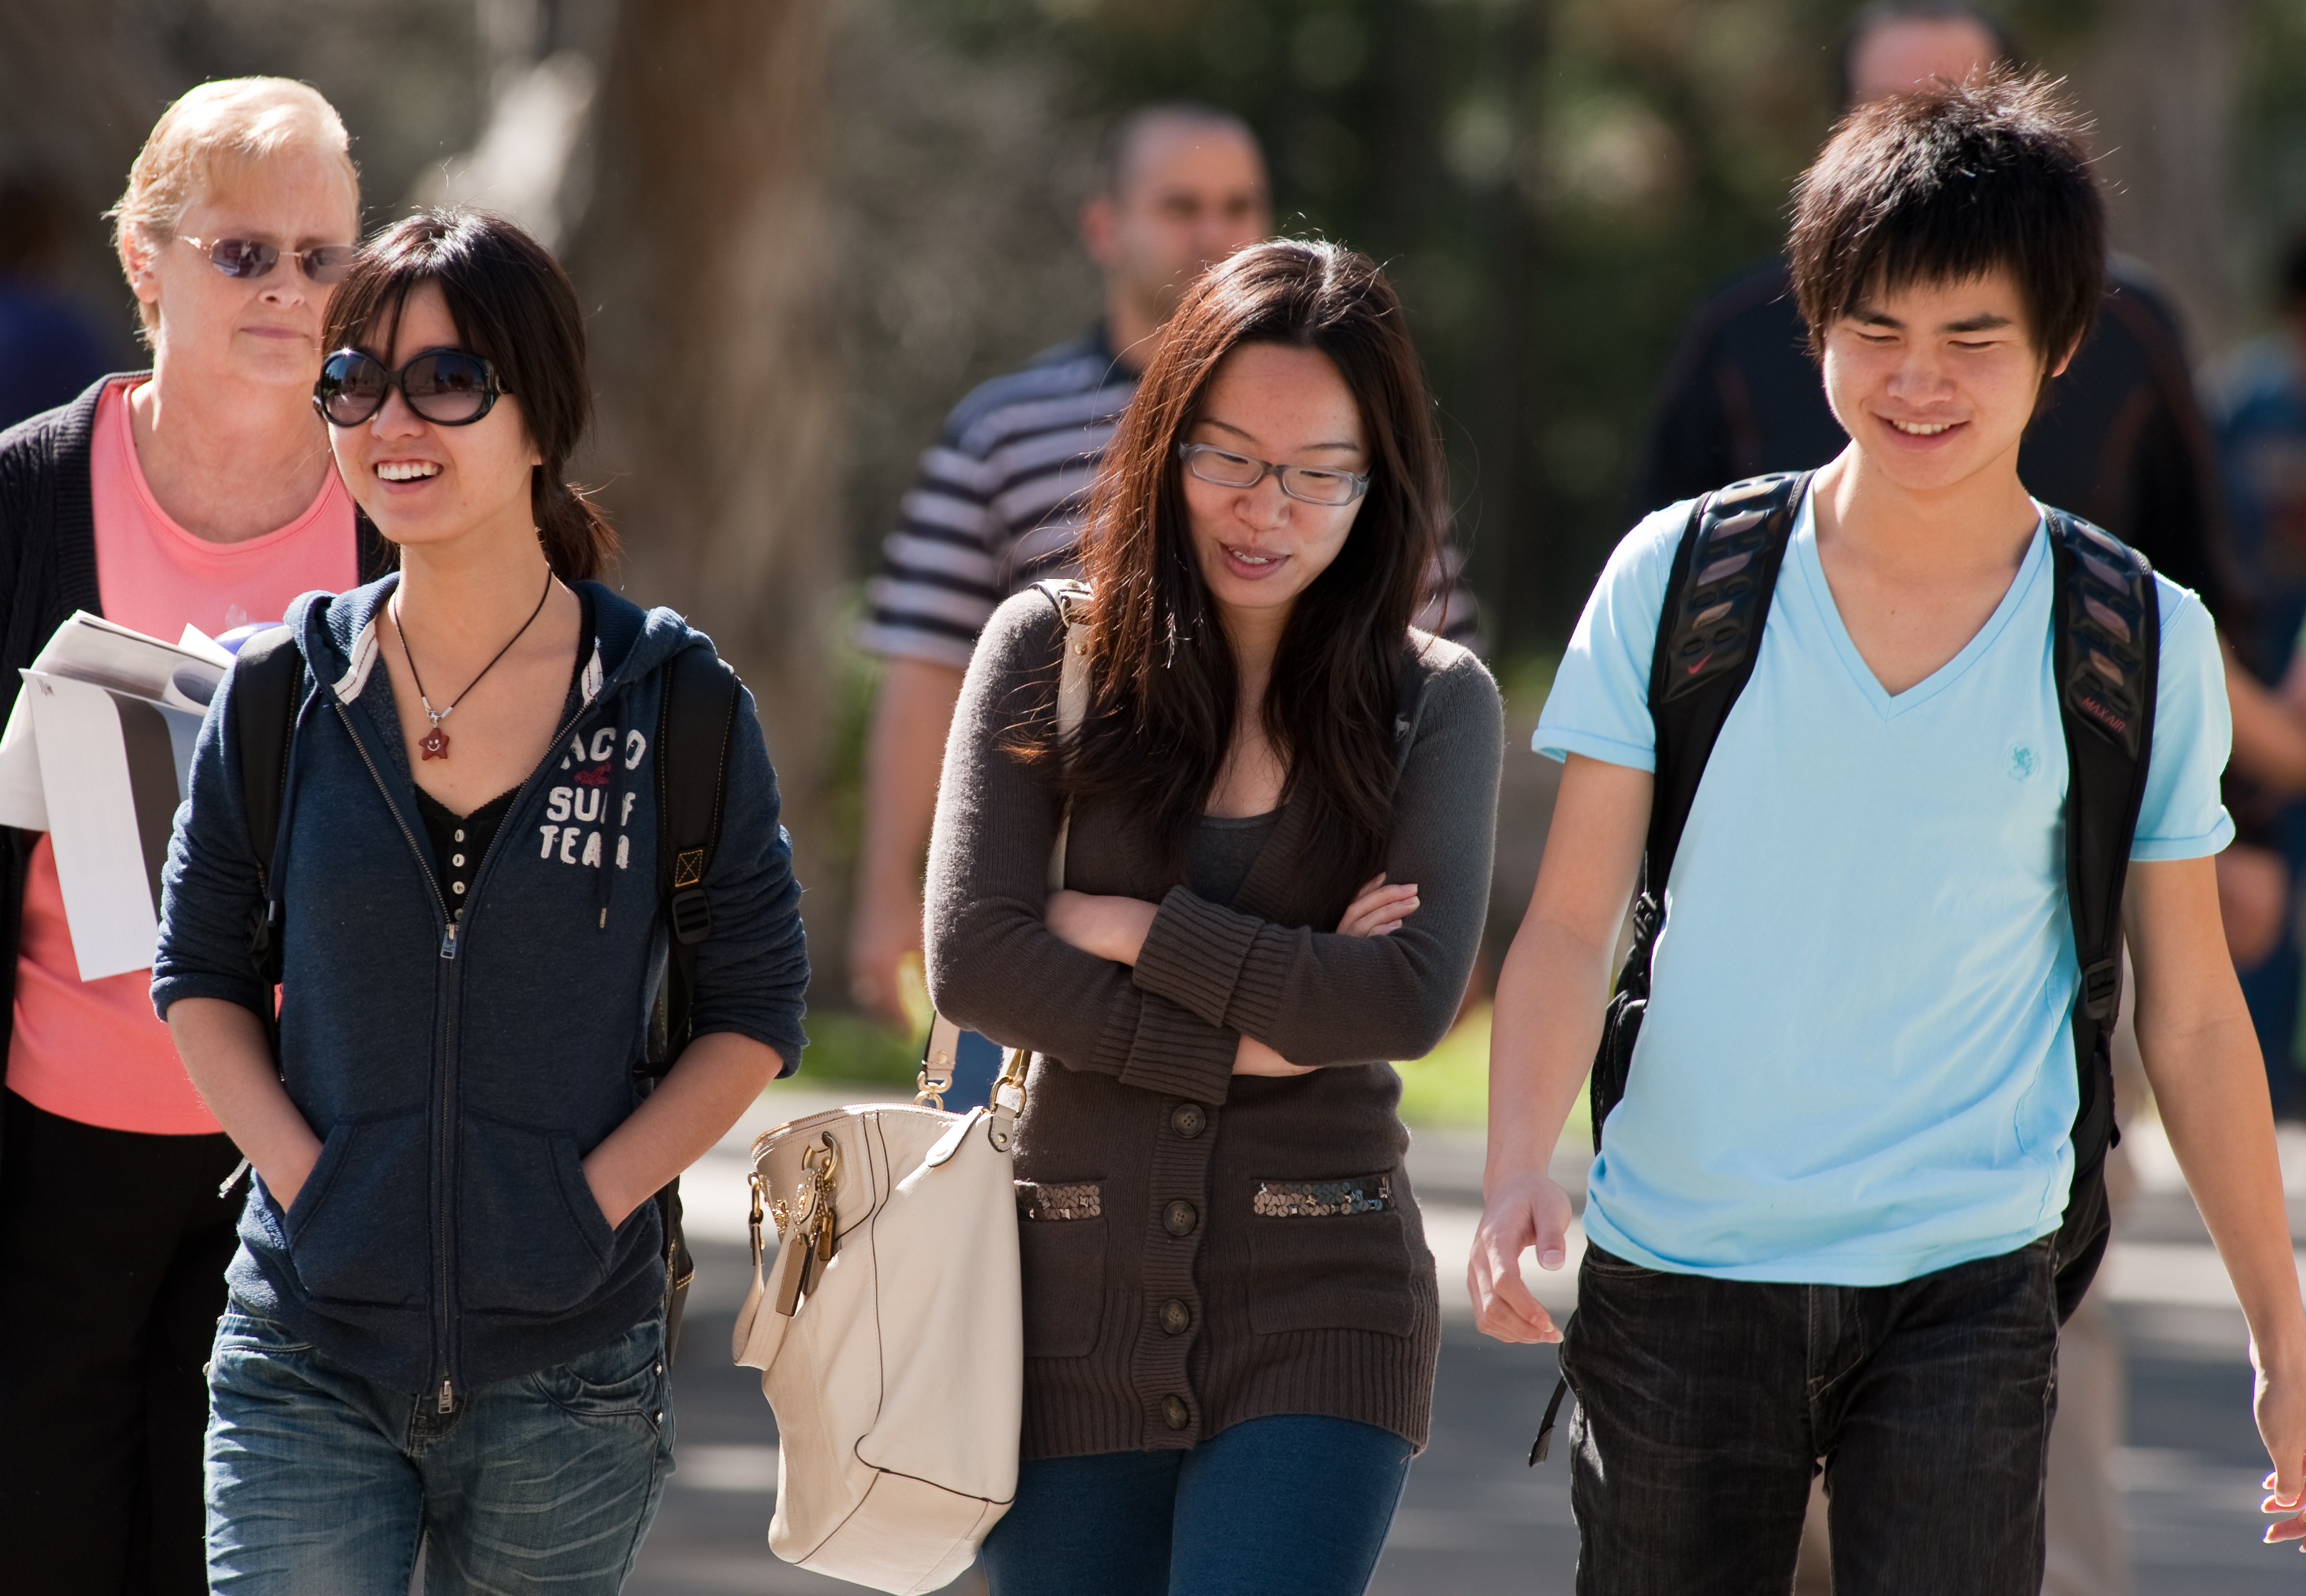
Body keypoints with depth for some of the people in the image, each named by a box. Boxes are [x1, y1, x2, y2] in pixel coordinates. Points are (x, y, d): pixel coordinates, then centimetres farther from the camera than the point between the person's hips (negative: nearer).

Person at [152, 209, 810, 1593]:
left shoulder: (678, 711, -2)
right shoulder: (282, 698, 2)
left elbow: (756, 1014, 4)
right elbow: (201, 973, 11)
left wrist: (594, 1200, -9)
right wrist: (301, 1173, -5)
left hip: (567, 1371, 0)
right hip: (311, 1362, 1)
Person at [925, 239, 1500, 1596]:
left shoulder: (1437, 703, 2)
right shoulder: (1053, 654, 3)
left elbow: (1411, 997, -10)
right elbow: (973, 960, -7)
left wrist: (1128, 929, -8)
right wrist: (1250, 1038, -10)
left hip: (1321, 1315, -2)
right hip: (1078, 1305, 2)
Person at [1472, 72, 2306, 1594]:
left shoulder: (2144, 646, 0)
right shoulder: (1676, 580, 0)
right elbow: (1572, 922, 0)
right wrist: (1519, 1174, -17)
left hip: (1967, 1289, -1)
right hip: (1678, 1269, 1)